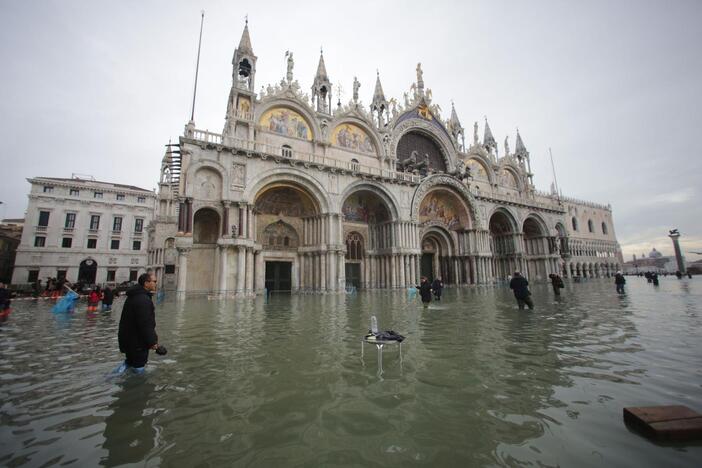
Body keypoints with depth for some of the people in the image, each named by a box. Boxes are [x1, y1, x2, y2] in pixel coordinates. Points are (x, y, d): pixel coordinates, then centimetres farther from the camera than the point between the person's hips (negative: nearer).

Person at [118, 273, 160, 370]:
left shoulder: (133, 296, 10)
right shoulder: (143, 299, -26)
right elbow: (145, 324, -27)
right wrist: (152, 342, -18)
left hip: (128, 339, 10)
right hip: (137, 343, -10)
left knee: (130, 361, 28)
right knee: (138, 366, 4)